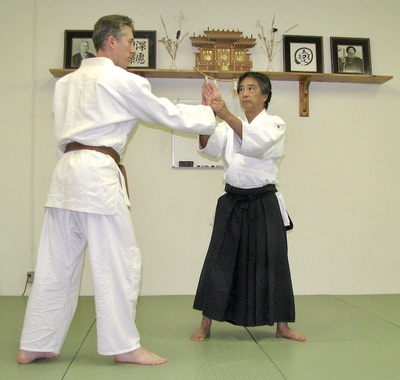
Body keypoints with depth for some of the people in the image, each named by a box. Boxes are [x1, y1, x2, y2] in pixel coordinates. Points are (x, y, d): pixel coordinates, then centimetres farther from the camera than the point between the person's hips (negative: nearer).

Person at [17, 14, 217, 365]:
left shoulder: (67, 82, 19)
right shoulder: (122, 81, -3)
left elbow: (63, 131, 18)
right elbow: (168, 114, 2)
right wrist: (211, 114, 14)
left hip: (66, 170, 8)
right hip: (97, 174, -8)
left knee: (56, 263, 12)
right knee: (119, 261, 0)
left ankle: (34, 345, 20)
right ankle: (124, 345, 9)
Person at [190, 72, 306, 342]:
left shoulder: (276, 125, 0)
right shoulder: (230, 126, 11)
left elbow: (257, 142, -23)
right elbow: (211, 147, -8)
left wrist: (225, 115, -34)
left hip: (264, 203, -2)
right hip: (232, 203, 2)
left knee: (273, 261, 2)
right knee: (219, 260, 1)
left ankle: (282, 325, 19)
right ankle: (206, 324, 12)